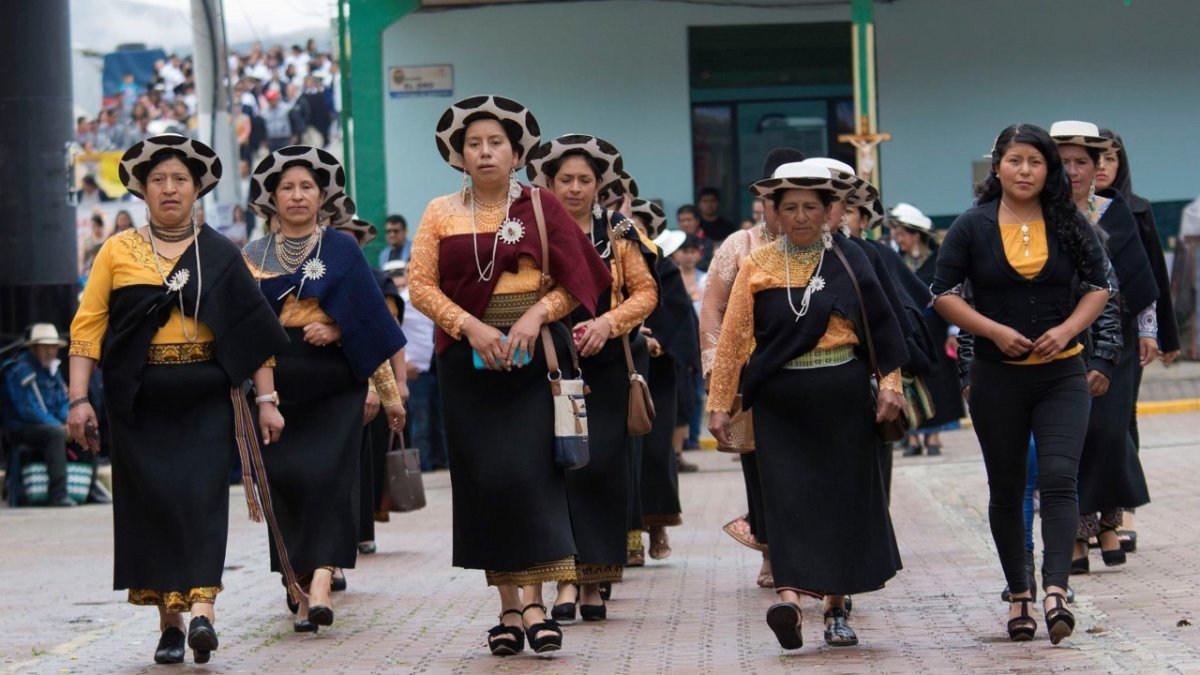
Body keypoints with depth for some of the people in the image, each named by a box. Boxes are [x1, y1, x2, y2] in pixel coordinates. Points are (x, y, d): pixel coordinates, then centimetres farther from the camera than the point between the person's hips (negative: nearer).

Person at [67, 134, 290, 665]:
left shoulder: (220, 255, 9)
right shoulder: (118, 251, 7)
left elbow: (252, 329, 8)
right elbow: (87, 325, 2)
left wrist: (267, 399, 1)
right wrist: (78, 398, -8)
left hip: (206, 400, 0)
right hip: (139, 402, 0)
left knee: (202, 496, -13)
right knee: (152, 500, -1)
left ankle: (201, 608, -21)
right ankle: (169, 620, 5)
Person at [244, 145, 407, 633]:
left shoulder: (342, 251, 6)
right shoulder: (254, 257, 11)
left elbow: (368, 322, 4)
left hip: (333, 382, -2)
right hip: (276, 385, 2)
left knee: (326, 475, -14)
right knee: (283, 479, -3)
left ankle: (320, 584, -22)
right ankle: (302, 591, 3)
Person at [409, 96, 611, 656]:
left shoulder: (540, 207, 5)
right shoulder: (441, 214, 9)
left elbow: (575, 279, 1)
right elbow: (420, 285, 1)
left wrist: (535, 315, -14)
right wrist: (470, 326, -12)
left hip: (533, 352, -2)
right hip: (467, 357, 2)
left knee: (529, 471, -12)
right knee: (483, 477, 0)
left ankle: (533, 600, -11)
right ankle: (508, 605, 6)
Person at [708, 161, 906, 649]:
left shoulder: (849, 261, 6)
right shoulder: (756, 266, 4)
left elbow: (880, 325, 6)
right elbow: (732, 335, 2)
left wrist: (890, 383, -5)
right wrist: (719, 402, -2)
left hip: (842, 398, 1)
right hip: (779, 402, -1)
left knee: (844, 495, 4)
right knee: (788, 494, -12)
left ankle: (836, 610, 13)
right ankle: (789, 595, -25)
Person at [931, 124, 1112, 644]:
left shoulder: (1069, 226, 2)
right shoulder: (972, 227, -1)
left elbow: (1099, 286, 6)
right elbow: (944, 295, -1)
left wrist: (1067, 330, -10)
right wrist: (995, 331, -14)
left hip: (1061, 373, 0)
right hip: (997, 377, 0)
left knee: (1058, 478, -15)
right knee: (1006, 488, 8)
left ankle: (1055, 589, -22)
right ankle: (1019, 596, 19)